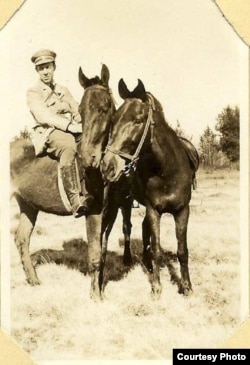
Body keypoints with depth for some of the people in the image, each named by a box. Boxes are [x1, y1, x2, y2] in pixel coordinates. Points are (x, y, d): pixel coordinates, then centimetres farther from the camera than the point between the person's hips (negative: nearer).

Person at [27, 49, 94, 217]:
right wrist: (69, 125, -22)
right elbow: (43, 115, -9)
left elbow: (77, 112, 18)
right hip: (48, 134, -5)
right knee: (68, 144, -40)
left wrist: (83, 124, -7)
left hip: (73, 132, 5)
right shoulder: (33, 92, 8)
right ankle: (75, 199, -46)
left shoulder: (64, 90, 27)